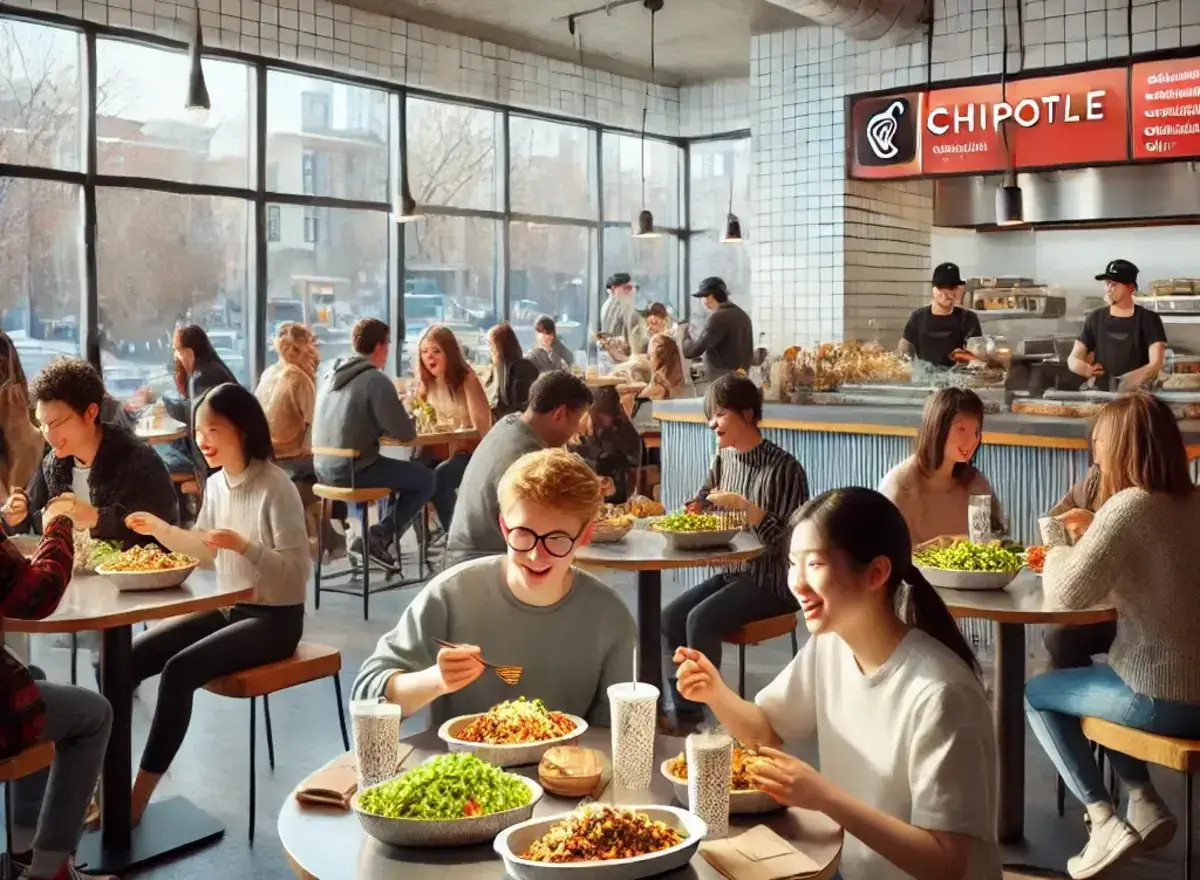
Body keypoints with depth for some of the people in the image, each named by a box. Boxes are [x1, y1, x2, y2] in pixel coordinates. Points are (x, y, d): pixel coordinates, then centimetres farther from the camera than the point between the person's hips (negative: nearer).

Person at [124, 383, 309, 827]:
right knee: (125, 659, -7)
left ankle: (138, 799, -15)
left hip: (274, 619, -8)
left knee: (179, 670, -26)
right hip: (227, 608, 8)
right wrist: (160, 529, 5)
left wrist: (245, 546, -32)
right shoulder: (215, 484, 6)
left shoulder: (276, 487, -17)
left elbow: (298, 570, -19)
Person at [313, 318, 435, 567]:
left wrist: (382, 426, 19)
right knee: (425, 479, 5)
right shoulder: (376, 380, -15)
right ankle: (379, 538, -1)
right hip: (354, 471, -9)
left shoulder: (331, 375, 10)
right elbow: (405, 433, -14)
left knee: (398, 469, 31)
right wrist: (404, 419, 8)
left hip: (324, 468, 9)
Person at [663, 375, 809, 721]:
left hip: (771, 582, -7)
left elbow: (789, 538, -19)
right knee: (671, 618, -9)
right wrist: (696, 509, -1)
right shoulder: (723, 457, 5)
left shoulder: (783, 468, -16)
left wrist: (744, 505, -26)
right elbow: (705, 501, 22)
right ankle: (685, 712, 1)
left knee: (700, 620, -24)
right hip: (732, 573, 7)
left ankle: (701, 712, -9)